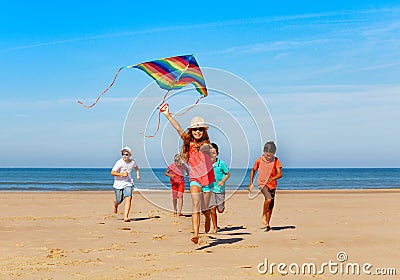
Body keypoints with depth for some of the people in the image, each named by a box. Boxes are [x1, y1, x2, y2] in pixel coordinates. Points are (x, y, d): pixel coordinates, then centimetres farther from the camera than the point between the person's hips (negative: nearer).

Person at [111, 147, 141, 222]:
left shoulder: (133, 162, -2)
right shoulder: (119, 162, -16)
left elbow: (136, 167, 23)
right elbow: (112, 172, -20)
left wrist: (138, 174, 7)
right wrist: (122, 174, -29)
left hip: (128, 183, 2)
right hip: (118, 183, -2)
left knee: (128, 199, -17)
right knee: (119, 201, 9)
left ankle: (126, 217, -16)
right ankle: (115, 204, 48)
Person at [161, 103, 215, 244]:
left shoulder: (206, 145, -10)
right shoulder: (189, 143, 1)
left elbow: (205, 148, -34)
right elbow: (179, 128, -4)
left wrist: (200, 148, -57)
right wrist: (168, 115, -10)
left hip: (207, 178, -2)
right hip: (194, 178, 2)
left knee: (204, 209, 9)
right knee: (196, 204, -19)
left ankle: (208, 219, 45)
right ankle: (195, 234, -27)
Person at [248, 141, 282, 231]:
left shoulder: (276, 161, -6)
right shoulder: (259, 160, -5)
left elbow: (280, 174, -14)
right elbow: (253, 171, 10)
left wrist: (272, 178, -33)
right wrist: (251, 183, 6)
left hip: (272, 185, 3)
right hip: (262, 183, -3)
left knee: (271, 206, 6)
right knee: (269, 199, -28)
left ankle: (267, 224, 19)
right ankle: (264, 216, -7)